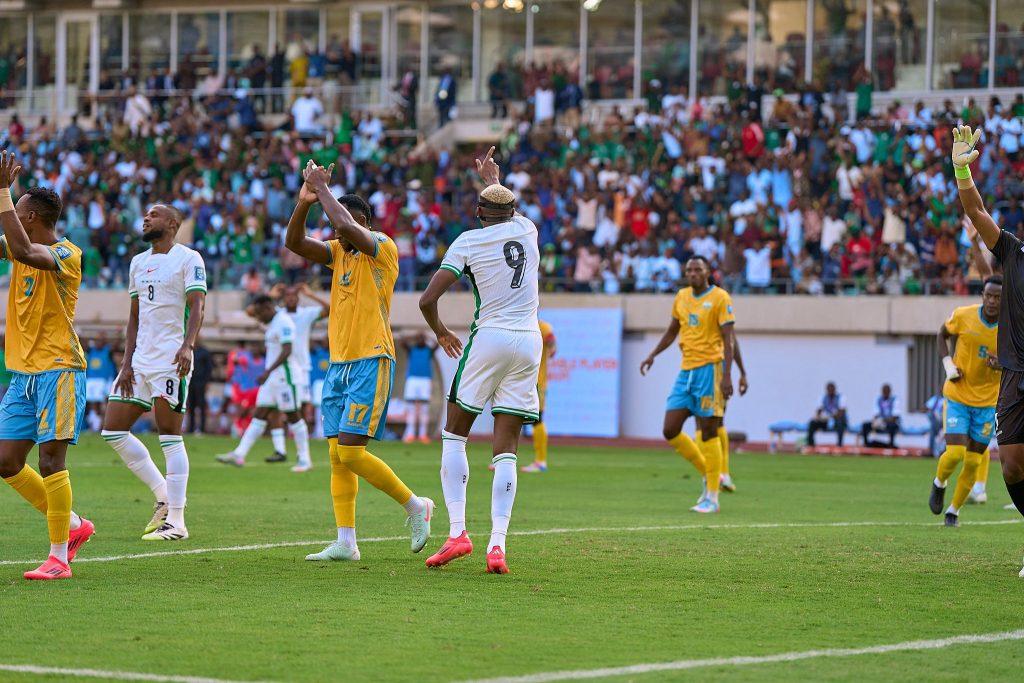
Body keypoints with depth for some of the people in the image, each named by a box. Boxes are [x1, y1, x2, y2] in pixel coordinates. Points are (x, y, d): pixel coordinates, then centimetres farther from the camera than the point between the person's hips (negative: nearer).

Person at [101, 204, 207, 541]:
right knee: (113, 430, 3)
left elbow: (197, 306, -14)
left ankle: (175, 522, -6)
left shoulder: (188, 259, -3)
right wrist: (127, 363, 10)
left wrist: (187, 346, -30)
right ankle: (163, 497, 13)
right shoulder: (138, 263, 19)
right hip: (140, 360, 8)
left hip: (170, 361, -8)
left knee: (169, 437, -9)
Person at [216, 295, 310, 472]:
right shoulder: (272, 321, 14)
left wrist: (268, 371, -32)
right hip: (272, 377, 10)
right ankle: (239, 454, -4)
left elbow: (287, 351, -26)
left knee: (293, 417, -3)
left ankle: (304, 460, 5)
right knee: (259, 416, 3)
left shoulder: (283, 322, -16)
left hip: (285, 376, -10)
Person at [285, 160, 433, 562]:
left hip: (371, 362, -8)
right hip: (339, 364, 8)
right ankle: (345, 543, 3)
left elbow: (347, 226, -25)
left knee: (351, 452, -14)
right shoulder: (339, 252, 15)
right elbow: (294, 243, 7)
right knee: (338, 456, 3)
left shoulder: (383, 249, -8)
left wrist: (323, 188, -13)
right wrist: (304, 202, -7)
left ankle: (415, 506, 3)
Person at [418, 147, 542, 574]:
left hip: (489, 339, -3)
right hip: (529, 343, 3)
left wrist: (441, 332, 13)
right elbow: (509, 214, 38)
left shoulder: (468, 242, -1)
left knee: (454, 434, 10)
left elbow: (427, 300, -6)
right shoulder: (526, 229, 10)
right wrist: (493, 178, 55)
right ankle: (497, 544, -11)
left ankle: (457, 531, -4)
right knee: (506, 450, 2)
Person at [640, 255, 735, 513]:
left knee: (708, 432, -5)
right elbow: (672, 331, 25)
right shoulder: (682, 297, 12)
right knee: (670, 431, 1)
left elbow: (729, 339, -11)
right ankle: (708, 475, 18)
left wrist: (727, 376, -19)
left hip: (709, 368, -7)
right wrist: (653, 355, 14)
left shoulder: (720, 298, -7)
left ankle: (712, 498, 1)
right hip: (686, 370, 7)